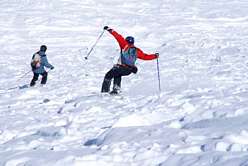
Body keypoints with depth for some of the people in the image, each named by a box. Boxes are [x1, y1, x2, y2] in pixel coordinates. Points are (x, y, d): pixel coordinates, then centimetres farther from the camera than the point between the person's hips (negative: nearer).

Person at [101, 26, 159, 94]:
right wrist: (155, 56, 30)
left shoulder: (125, 45, 3)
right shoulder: (137, 51, 13)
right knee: (117, 75, 32)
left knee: (108, 76, 11)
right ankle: (116, 89, 20)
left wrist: (110, 30, -3)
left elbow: (119, 37, -3)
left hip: (121, 67, -5)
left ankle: (105, 91, 0)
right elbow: (145, 56, 16)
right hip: (129, 70, 5)